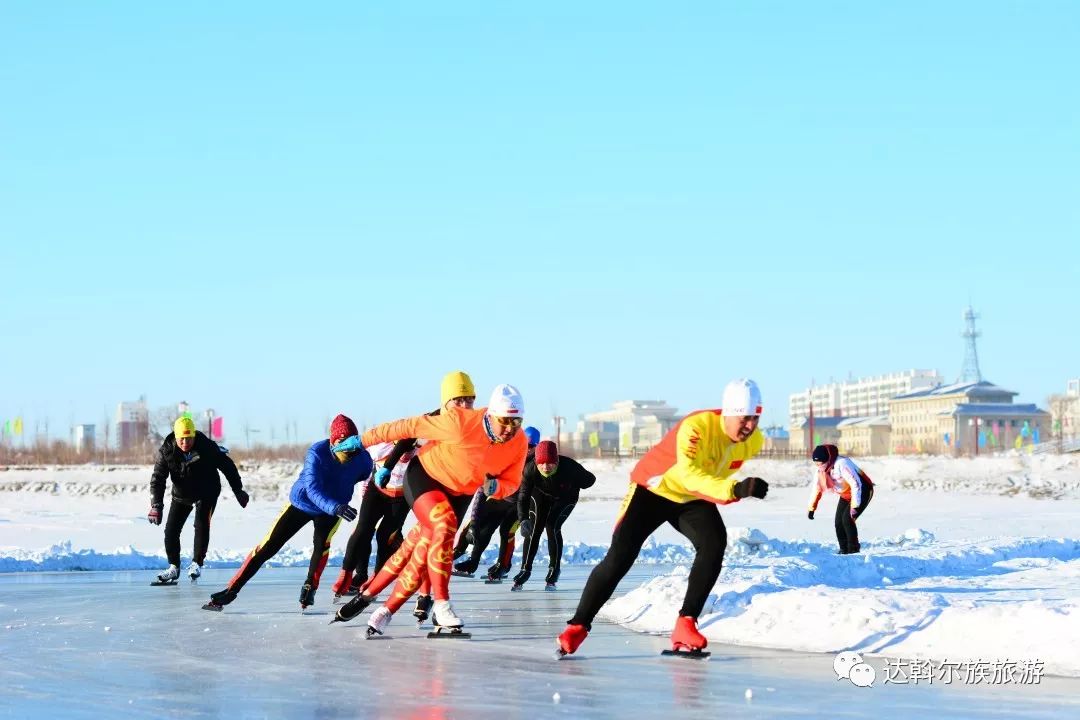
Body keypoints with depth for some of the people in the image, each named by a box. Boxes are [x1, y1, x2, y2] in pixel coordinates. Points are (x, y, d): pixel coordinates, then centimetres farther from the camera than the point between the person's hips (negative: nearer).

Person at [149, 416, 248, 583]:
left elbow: (227, 465, -11)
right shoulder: (166, 451, -20)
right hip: (181, 495, 3)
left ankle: (197, 563, -6)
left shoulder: (207, 447, -24)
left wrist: (238, 490, -4)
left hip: (207, 493, -3)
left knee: (201, 524, -20)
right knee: (171, 530, -3)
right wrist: (156, 505, -31)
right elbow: (157, 478, -20)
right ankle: (174, 567, 12)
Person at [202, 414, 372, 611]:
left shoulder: (361, 458, -24)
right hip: (301, 503, -2)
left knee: (322, 542, -27)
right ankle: (231, 590, 8)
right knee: (268, 546, -2)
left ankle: (310, 588, -4)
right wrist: (335, 507, -59)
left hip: (332, 510, 2)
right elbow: (312, 489, -44)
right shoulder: (317, 453, -34)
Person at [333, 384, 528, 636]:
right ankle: (441, 606, -22)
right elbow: (409, 427, -23)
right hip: (425, 475, -5)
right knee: (445, 526, -29)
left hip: (459, 493, 5)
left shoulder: (518, 443, -16)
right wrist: (365, 438, -16)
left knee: (424, 548, -3)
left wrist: (494, 487, -28)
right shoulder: (460, 422, -32)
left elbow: (511, 483, -4)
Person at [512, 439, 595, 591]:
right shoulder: (530, 469, -34)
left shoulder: (569, 467, -38)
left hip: (566, 498, -2)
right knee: (534, 529, -8)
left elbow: (589, 480, -20)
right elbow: (523, 496, -33)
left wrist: (571, 487, -22)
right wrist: (523, 519, -44)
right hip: (541, 496, 2)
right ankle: (525, 569, 4)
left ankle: (554, 570, -1)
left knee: (552, 527, -17)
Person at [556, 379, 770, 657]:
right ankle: (577, 627, 3)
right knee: (620, 556, -11)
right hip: (653, 489, -5)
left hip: (694, 498, 5)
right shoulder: (697, 427, -36)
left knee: (714, 544, -22)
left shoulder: (753, 440, -14)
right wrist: (735, 489, -59)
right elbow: (689, 474, -49)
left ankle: (686, 625, -16)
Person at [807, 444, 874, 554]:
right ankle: (844, 550, 10)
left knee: (847, 519, -20)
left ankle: (853, 550, -10)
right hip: (846, 495, 8)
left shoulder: (842, 464, -33)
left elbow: (856, 484, -34)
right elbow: (816, 489, 6)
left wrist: (855, 507, -35)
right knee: (839, 522, -1)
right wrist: (811, 508, 8)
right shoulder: (820, 470, -8)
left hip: (862, 491, -8)